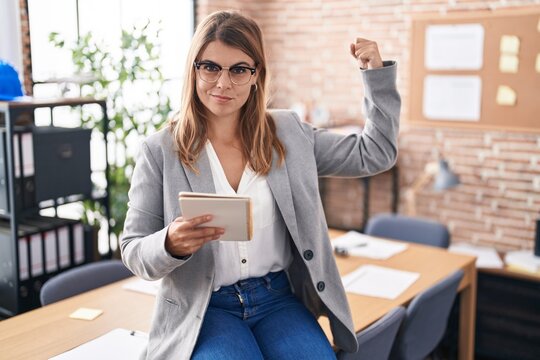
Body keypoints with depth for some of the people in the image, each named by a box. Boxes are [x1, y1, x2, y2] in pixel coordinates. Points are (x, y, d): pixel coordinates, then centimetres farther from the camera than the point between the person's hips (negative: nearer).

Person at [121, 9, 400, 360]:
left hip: (279, 298, 3)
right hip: (203, 308, -2)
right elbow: (134, 252, -2)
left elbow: (375, 155, 10)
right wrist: (170, 244, -25)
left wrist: (377, 71, 4)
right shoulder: (160, 151, -4)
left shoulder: (288, 133, 4)